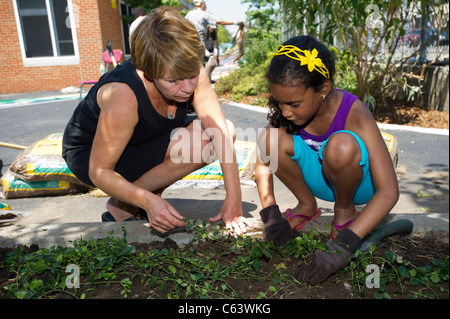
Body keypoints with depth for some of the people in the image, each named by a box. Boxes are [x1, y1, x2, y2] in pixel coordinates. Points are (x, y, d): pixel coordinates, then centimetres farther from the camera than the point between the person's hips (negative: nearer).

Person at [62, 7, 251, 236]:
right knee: (196, 144, -30)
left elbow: (221, 134, -23)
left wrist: (234, 198, -28)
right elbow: (99, 171, -28)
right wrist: (148, 201, -42)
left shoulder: (191, 74, -21)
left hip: (144, 141, 7)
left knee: (227, 130, -6)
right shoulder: (123, 96, -36)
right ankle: (121, 209, -10)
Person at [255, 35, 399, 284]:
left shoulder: (354, 114, -30)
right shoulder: (286, 108, -18)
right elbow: (264, 161, -10)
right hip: (321, 181, 4)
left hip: (360, 184, -3)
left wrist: (342, 248, -43)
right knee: (270, 138, -24)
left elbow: (389, 192, -34)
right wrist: (271, 214, -23)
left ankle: (345, 210, -7)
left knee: (340, 145, -38)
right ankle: (307, 206, -1)